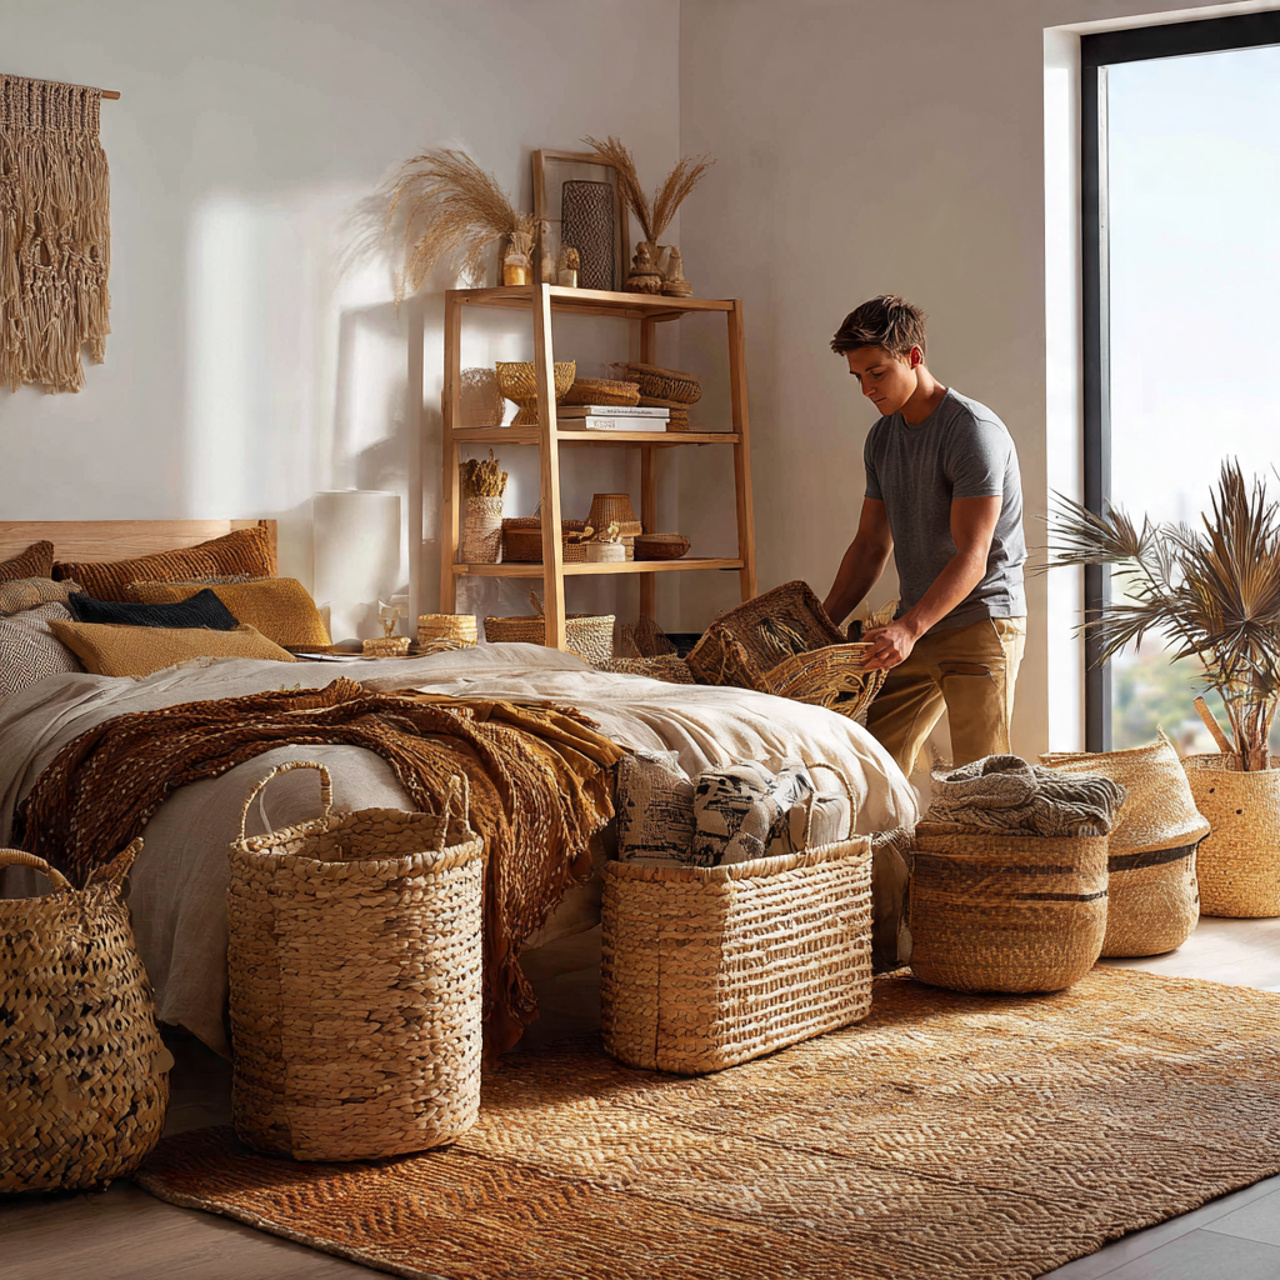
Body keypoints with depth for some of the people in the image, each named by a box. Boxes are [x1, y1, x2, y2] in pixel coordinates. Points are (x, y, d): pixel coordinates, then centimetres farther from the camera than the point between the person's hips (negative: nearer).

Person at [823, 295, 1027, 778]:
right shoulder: (882, 438, 11)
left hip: (981, 621, -7)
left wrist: (909, 629, -32)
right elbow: (871, 545, 17)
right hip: (915, 628, 7)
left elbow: (972, 557, -21)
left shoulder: (973, 430, -14)